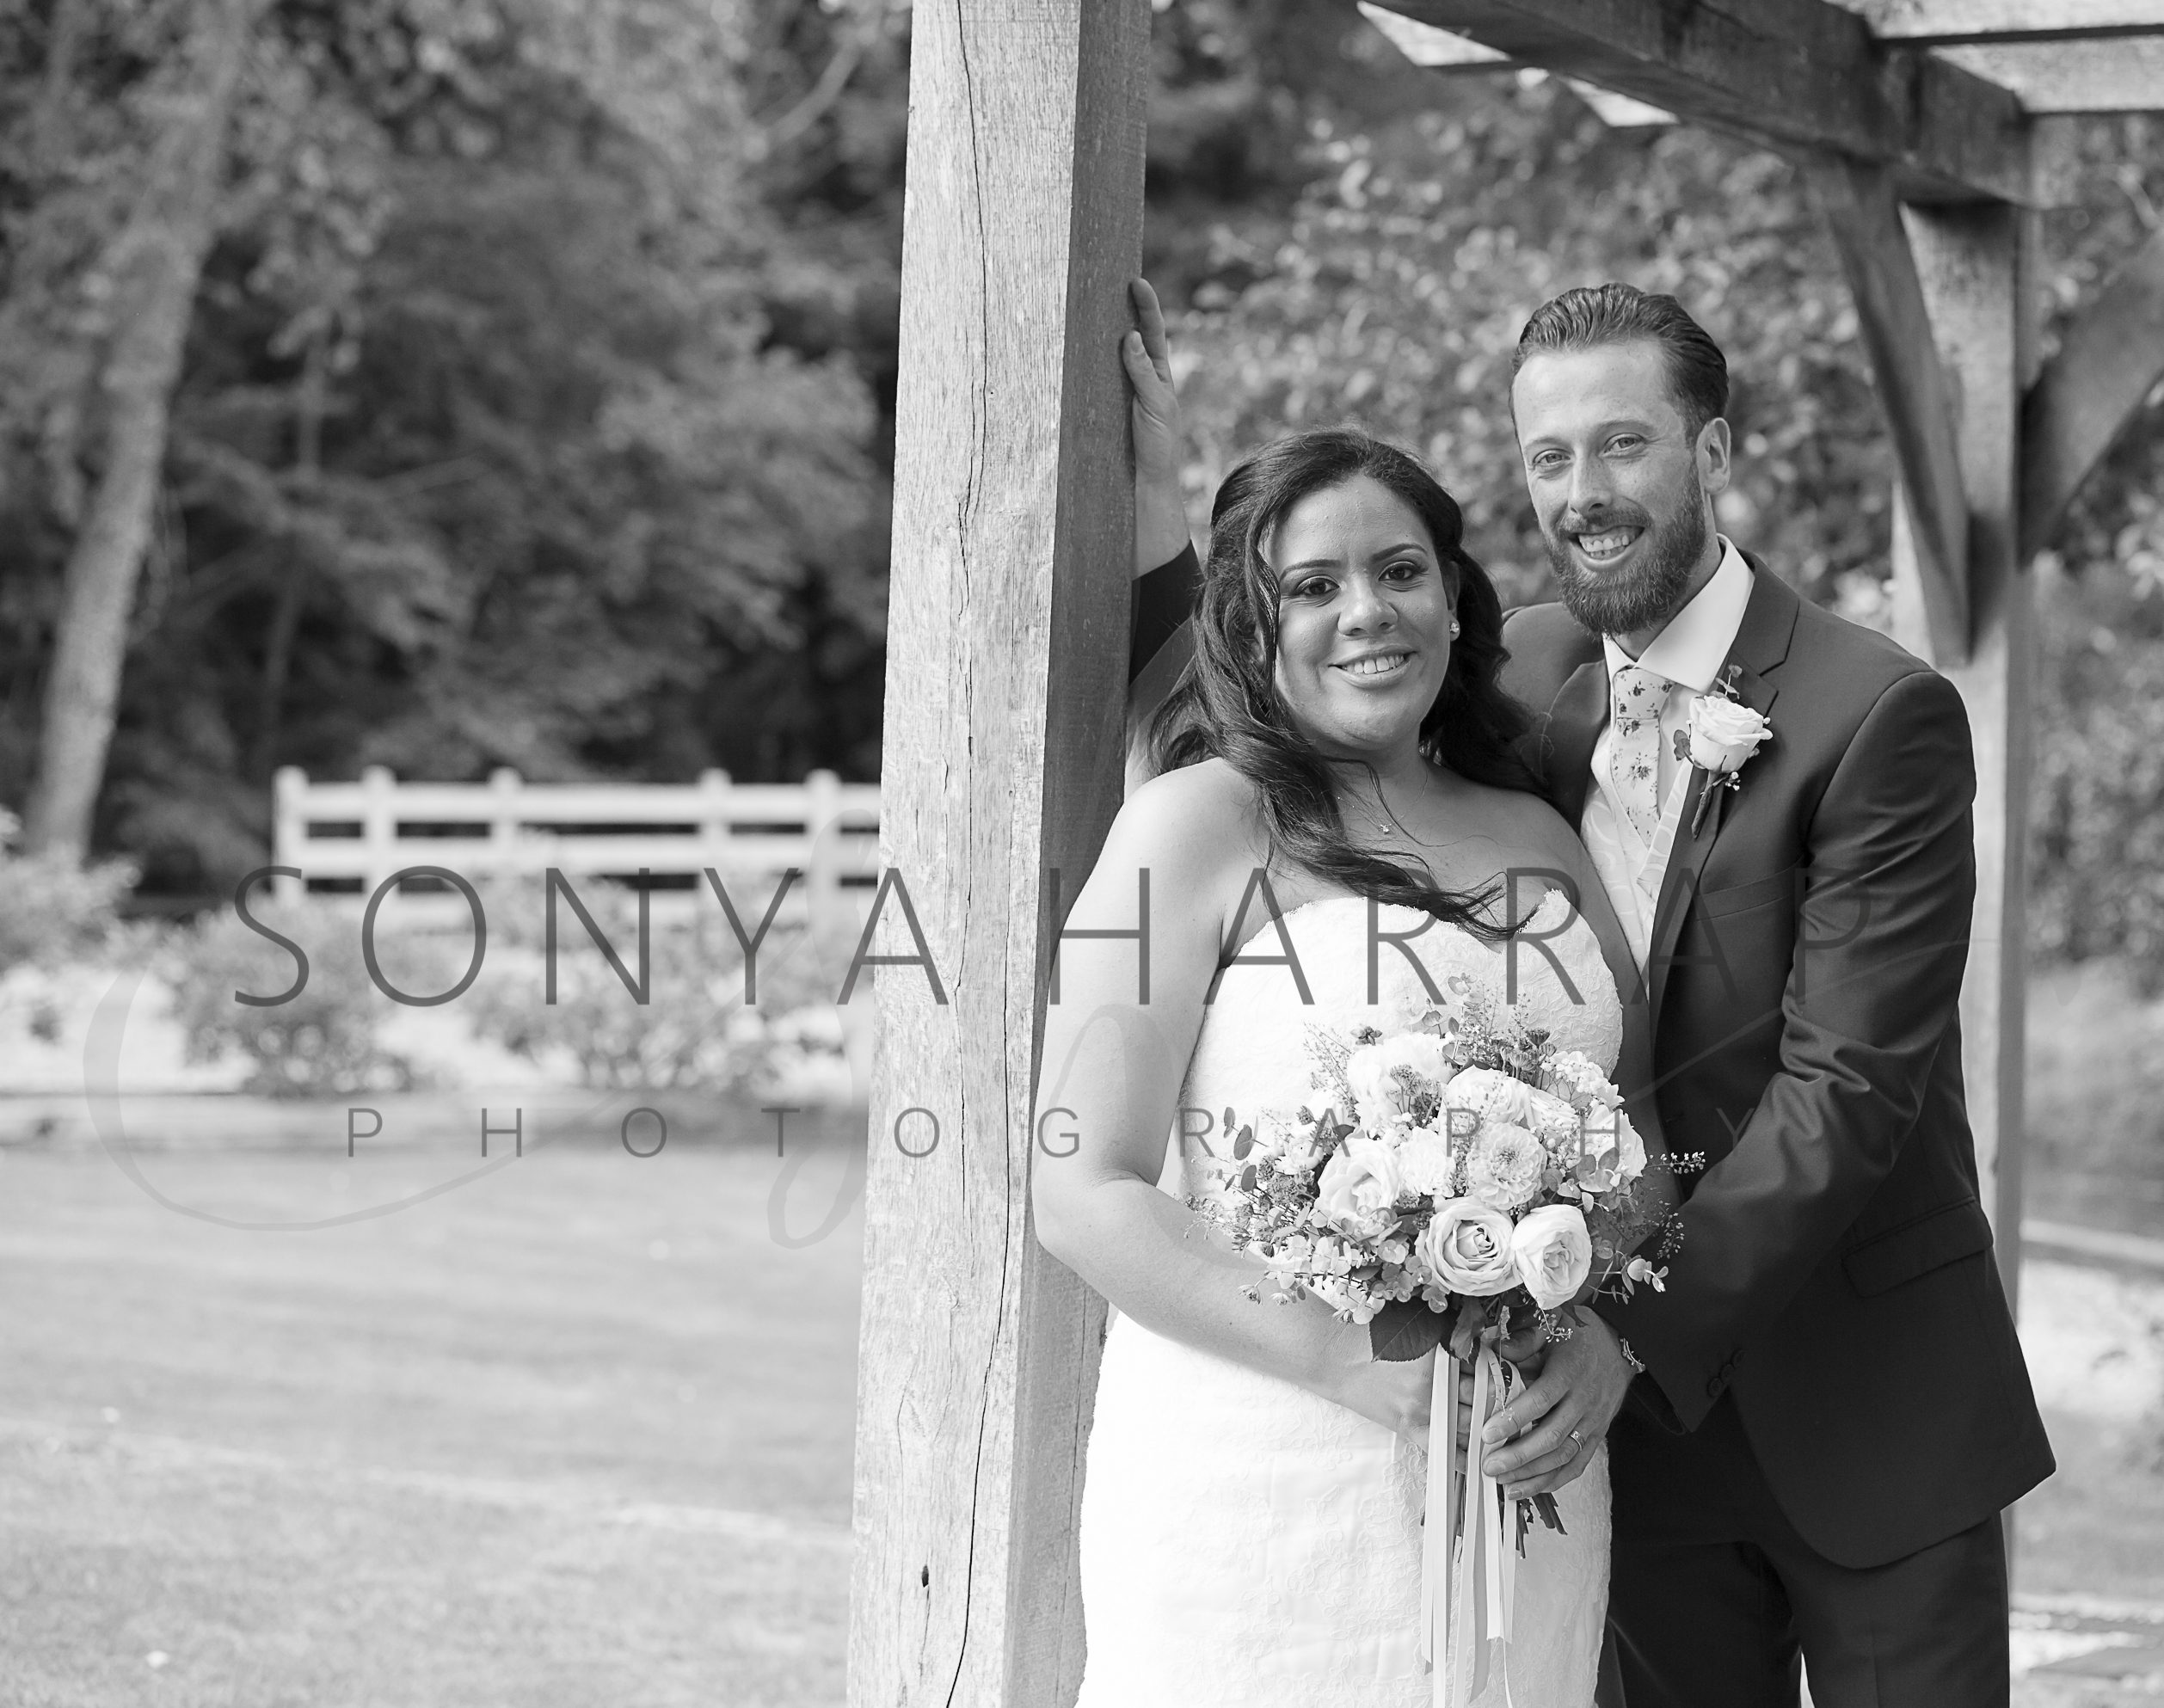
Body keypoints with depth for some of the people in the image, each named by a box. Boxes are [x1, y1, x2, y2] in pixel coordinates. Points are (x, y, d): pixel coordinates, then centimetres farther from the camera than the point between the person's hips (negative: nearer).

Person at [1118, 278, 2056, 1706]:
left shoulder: (1883, 716, -13)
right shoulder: (1529, 679, 4)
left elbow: (1849, 1085, -18)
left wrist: (1646, 1333, -25)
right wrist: (1156, 522, -3)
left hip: (1870, 1420, -4)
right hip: (1645, 1415, 4)